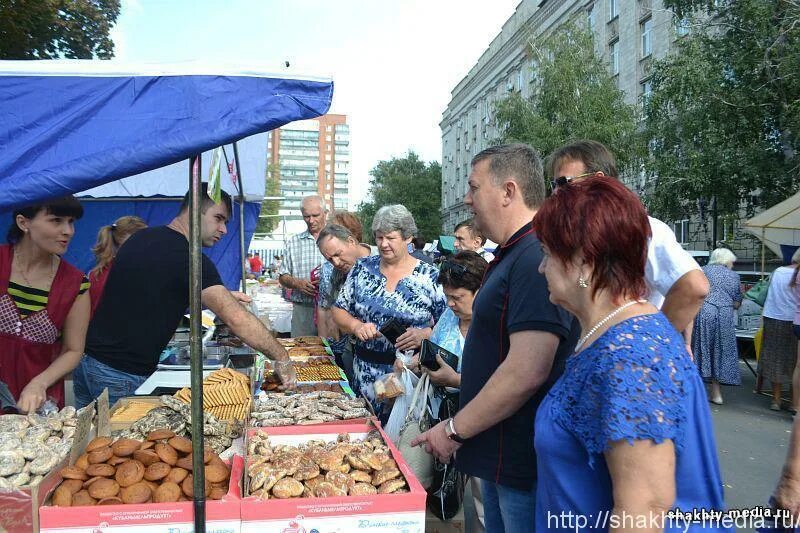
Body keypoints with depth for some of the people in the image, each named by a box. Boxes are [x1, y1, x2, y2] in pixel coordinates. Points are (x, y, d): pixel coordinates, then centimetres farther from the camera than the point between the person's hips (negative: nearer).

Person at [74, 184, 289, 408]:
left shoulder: (142, 237, 8)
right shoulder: (189, 258, -18)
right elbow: (236, 318, -25)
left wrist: (220, 295, 15)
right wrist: (282, 358, -20)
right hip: (121, 375, -9)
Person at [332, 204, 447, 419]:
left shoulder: (430, 277, -3)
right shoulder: (362, 268, 6)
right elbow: (339, 311, 9)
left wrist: (424, 335, -20)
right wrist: (357, 326, -9)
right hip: (366, 373, 3)